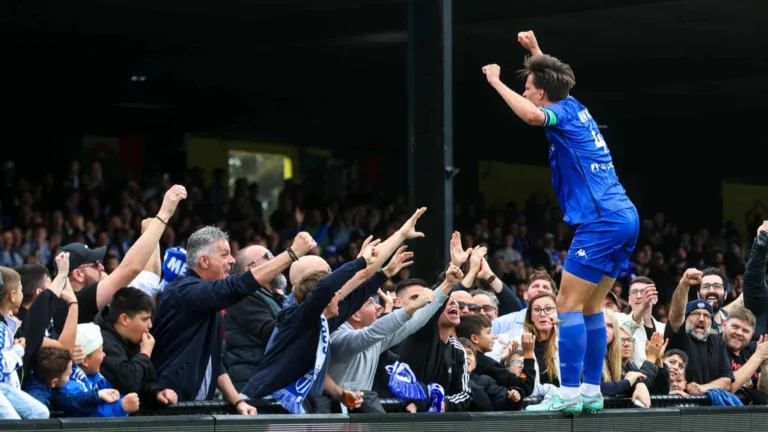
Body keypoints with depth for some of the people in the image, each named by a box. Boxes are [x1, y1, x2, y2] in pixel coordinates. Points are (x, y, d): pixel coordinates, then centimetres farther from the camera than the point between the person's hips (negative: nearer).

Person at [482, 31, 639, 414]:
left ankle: (568, 394, -9)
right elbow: (551, 79, 43)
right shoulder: (575, 108, 18)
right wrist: (535, 50, 36)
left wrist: (496, 81, -18)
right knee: (590, 307, 12)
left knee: (569, 304, -7)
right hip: (625, 218, 9)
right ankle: (591, 392, 12)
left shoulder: (563, 114, -7)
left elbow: (531, 115, -31)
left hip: (601, 222, -9)